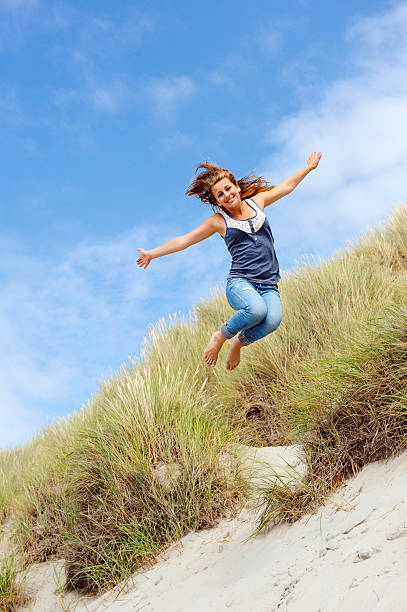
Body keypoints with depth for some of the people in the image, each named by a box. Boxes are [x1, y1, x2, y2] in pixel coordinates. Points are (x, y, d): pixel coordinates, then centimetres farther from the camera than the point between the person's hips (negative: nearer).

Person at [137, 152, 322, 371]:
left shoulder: (257, 201, 15)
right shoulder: (219, 221, 9)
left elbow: (286, 186, 32)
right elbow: (184, 240, 15)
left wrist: (309, 167, 38)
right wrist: (152, 253, 18)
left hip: (268, 286, 3)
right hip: (240, 282, -3)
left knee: (273, 319, -32)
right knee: (256, 309, -38)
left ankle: (239, 342, 1)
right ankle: (220, 336, -6)